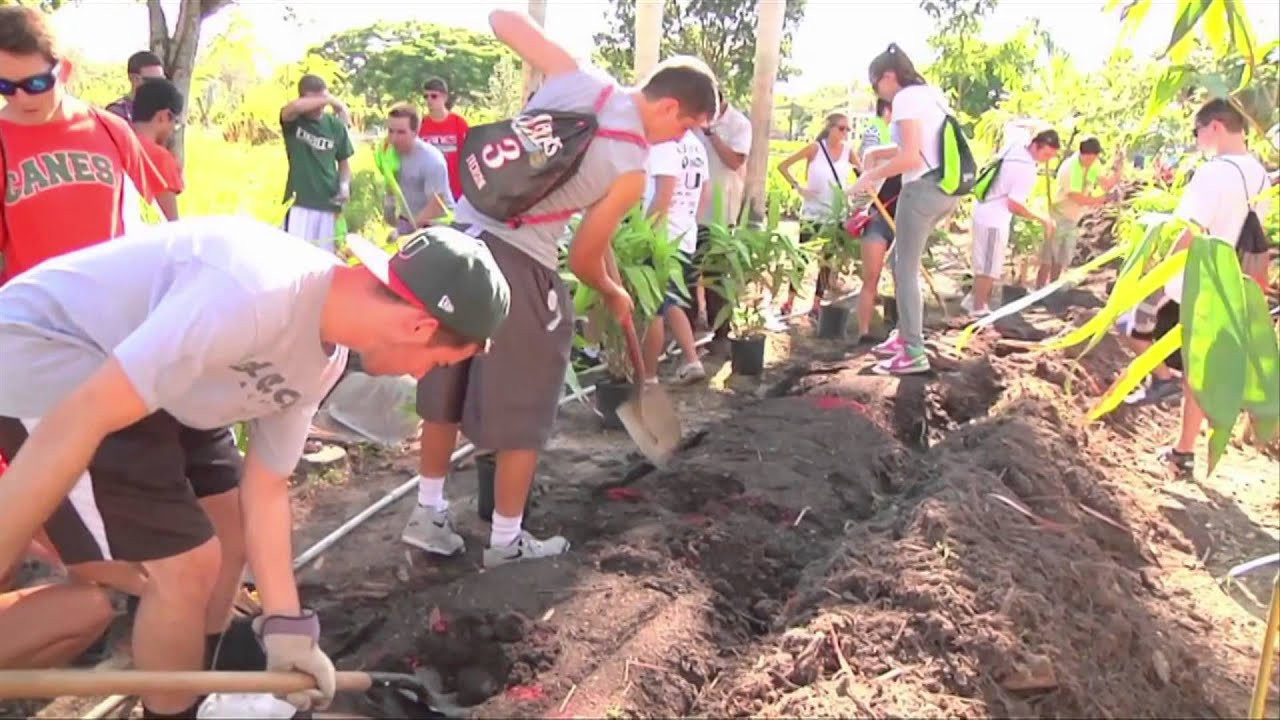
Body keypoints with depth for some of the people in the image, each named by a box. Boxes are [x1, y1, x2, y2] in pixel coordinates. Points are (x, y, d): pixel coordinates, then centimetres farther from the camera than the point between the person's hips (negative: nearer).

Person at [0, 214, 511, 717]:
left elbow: (264, 488, 6)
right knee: (187, 566, -11)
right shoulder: (256, 295, -34)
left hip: (128, 364, 9)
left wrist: (285, 627, 4)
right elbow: (80, 420, -34)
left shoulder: (324, 360, -3)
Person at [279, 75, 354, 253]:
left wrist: (344, 185, -5)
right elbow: (294, 107, -26)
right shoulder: (293, 120, -2)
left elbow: (344, 162, 15)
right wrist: (332, 100, -20)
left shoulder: (335, 125, 5)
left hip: (328, 204, 3)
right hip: (299, 202, -3)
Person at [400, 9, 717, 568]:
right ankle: (507, 540, 23)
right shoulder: (631, 171, -9)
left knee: (447, 390, 18)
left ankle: (428, 514, 32)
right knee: (522, 412, 10)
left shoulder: (576, 78, 3)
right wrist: (615, 295, 17)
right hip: (519, 264, -7)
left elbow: (503, 19, 11)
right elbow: (583, 259, -3)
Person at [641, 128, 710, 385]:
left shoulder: (665, 142, -16)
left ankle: (648, 377, 9)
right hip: (686, 236, 9)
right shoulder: (696, 144, 13)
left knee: (651, 310, 1)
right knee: (669, 304, 20)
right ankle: (692, 361, 15)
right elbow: (705, 194, 18)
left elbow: (663, 194, -21)